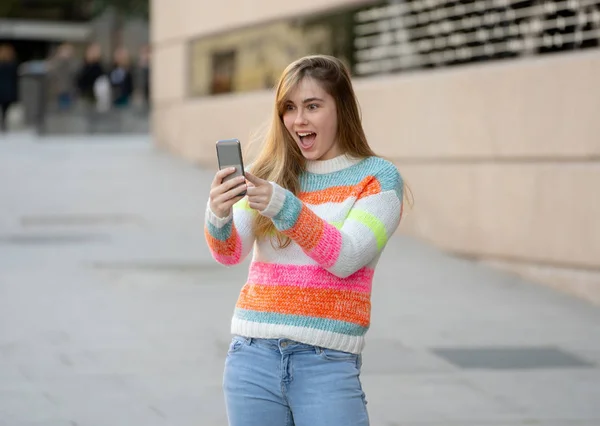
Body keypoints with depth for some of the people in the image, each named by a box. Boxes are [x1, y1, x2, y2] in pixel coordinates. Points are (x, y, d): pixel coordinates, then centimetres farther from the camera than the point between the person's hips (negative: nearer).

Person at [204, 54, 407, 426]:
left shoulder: (378, 177, 0)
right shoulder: (266, 173, 9)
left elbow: (346, 258, -12)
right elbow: (229, 253, -3)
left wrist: (284, 207, -24)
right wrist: (218, 216, -25)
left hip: (328, 362, -3)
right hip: (253, 354, 3)